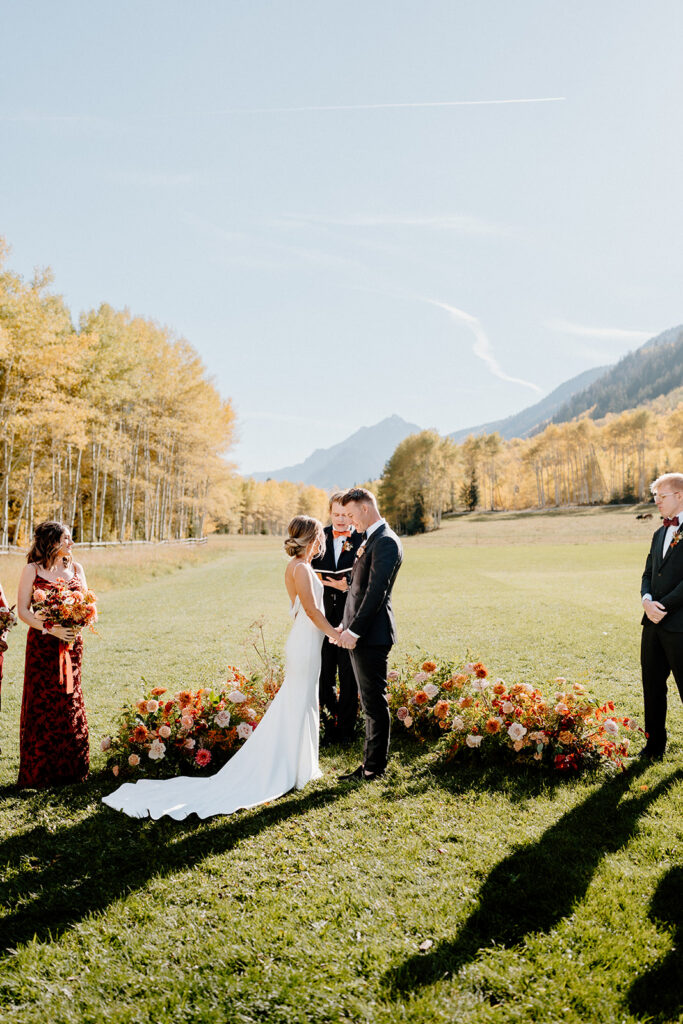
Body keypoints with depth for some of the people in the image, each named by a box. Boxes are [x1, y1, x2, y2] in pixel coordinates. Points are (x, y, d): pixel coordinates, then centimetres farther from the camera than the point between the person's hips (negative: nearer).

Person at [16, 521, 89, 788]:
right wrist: (50, 629, -19)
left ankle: (71, 768, 19)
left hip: (71, 644, 4)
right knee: (41, 706, 0)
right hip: (42, 645, -4)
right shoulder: (32, 570, -3)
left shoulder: (75, 568, 9)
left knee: (70, 703, 8)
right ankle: (38, 772, 12)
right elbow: (23, 610, -7)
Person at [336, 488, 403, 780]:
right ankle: (371, 763, 25)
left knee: (375, 702, 1)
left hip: (371, 635, -10)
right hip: (361, 634, 10)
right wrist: (347, 625, 16)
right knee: (369, 702, 16)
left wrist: (355, 630, -19)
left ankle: (375, 767, 11)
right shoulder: (371, 539, 17)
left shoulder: (385, 542, -15)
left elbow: (377, 591, -21)